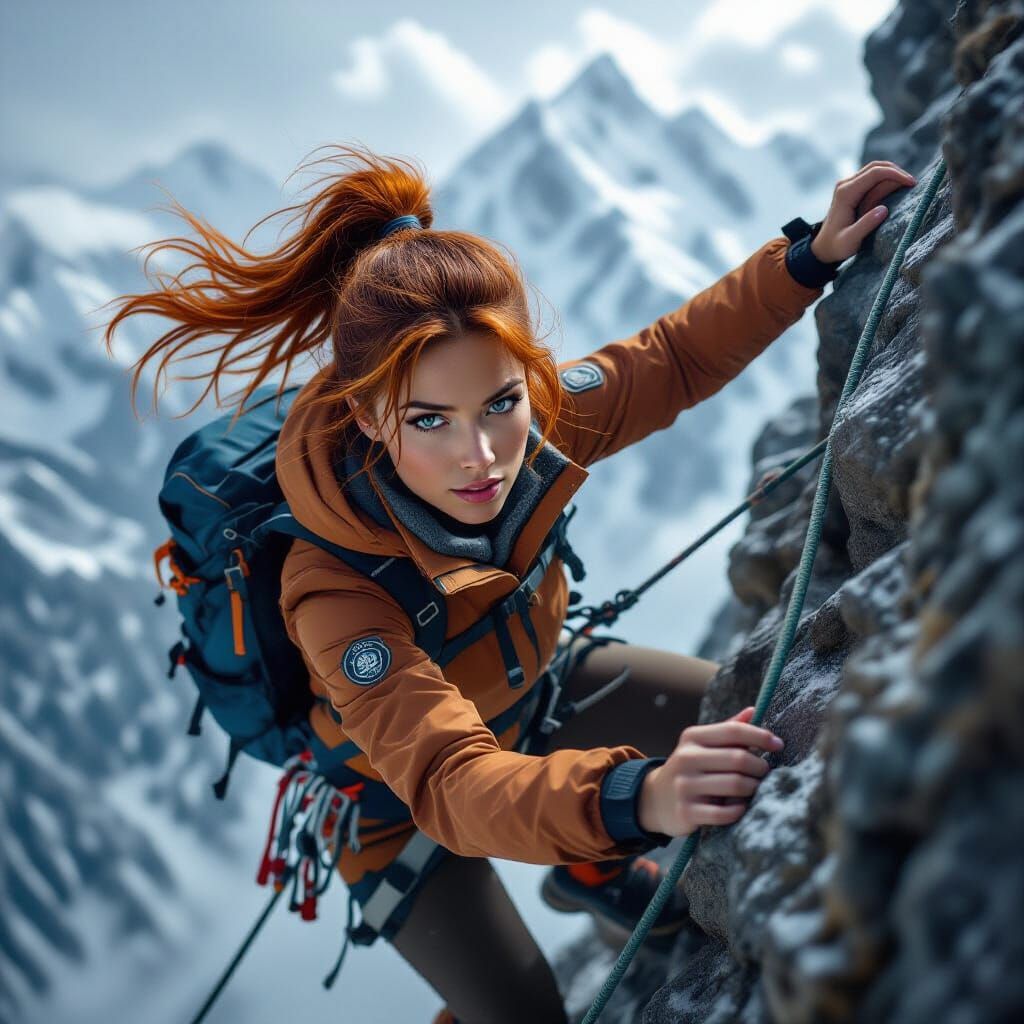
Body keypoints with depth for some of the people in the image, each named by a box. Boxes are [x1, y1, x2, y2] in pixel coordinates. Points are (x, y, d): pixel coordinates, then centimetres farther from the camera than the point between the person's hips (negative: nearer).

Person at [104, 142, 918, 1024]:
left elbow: (672, 359, -10)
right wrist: (638, 798, -71)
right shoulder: (336, 594, -43)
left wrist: (811, 256, -19)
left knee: (739, 723, 8)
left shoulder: (530, 424, -28)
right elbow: (450, 783, -54)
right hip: (402, 797, -5)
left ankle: (586, 873, 35)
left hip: (530, 689, 6)